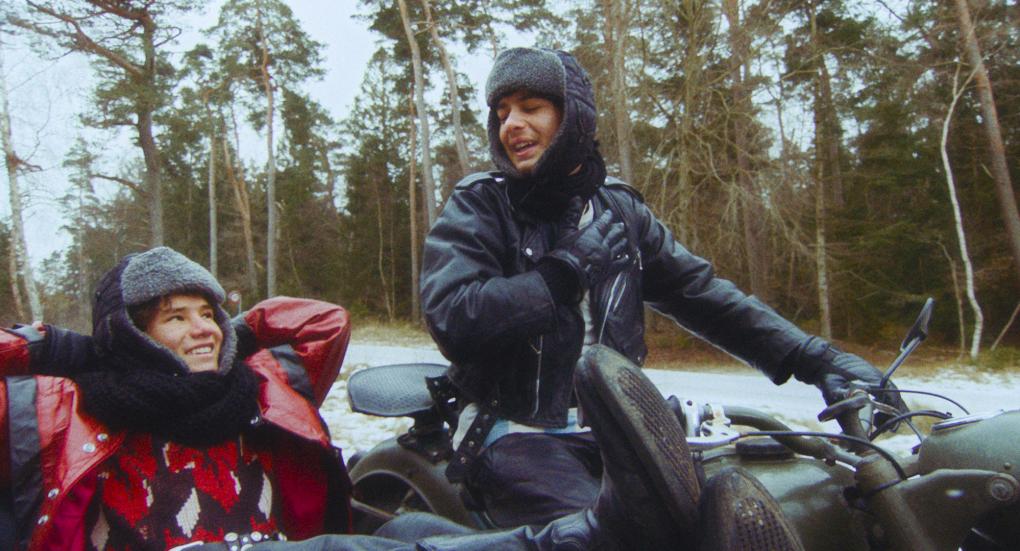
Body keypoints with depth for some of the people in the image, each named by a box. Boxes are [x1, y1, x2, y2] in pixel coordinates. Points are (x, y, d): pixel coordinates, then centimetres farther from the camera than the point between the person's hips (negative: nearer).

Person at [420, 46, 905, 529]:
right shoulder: (478, 205, -3)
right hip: (517, 435, -4)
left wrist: (815, 359, 2)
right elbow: (450, 318, -17)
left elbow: (701, 293, 9)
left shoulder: (619, 209, 9)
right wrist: (569, 267, -15)